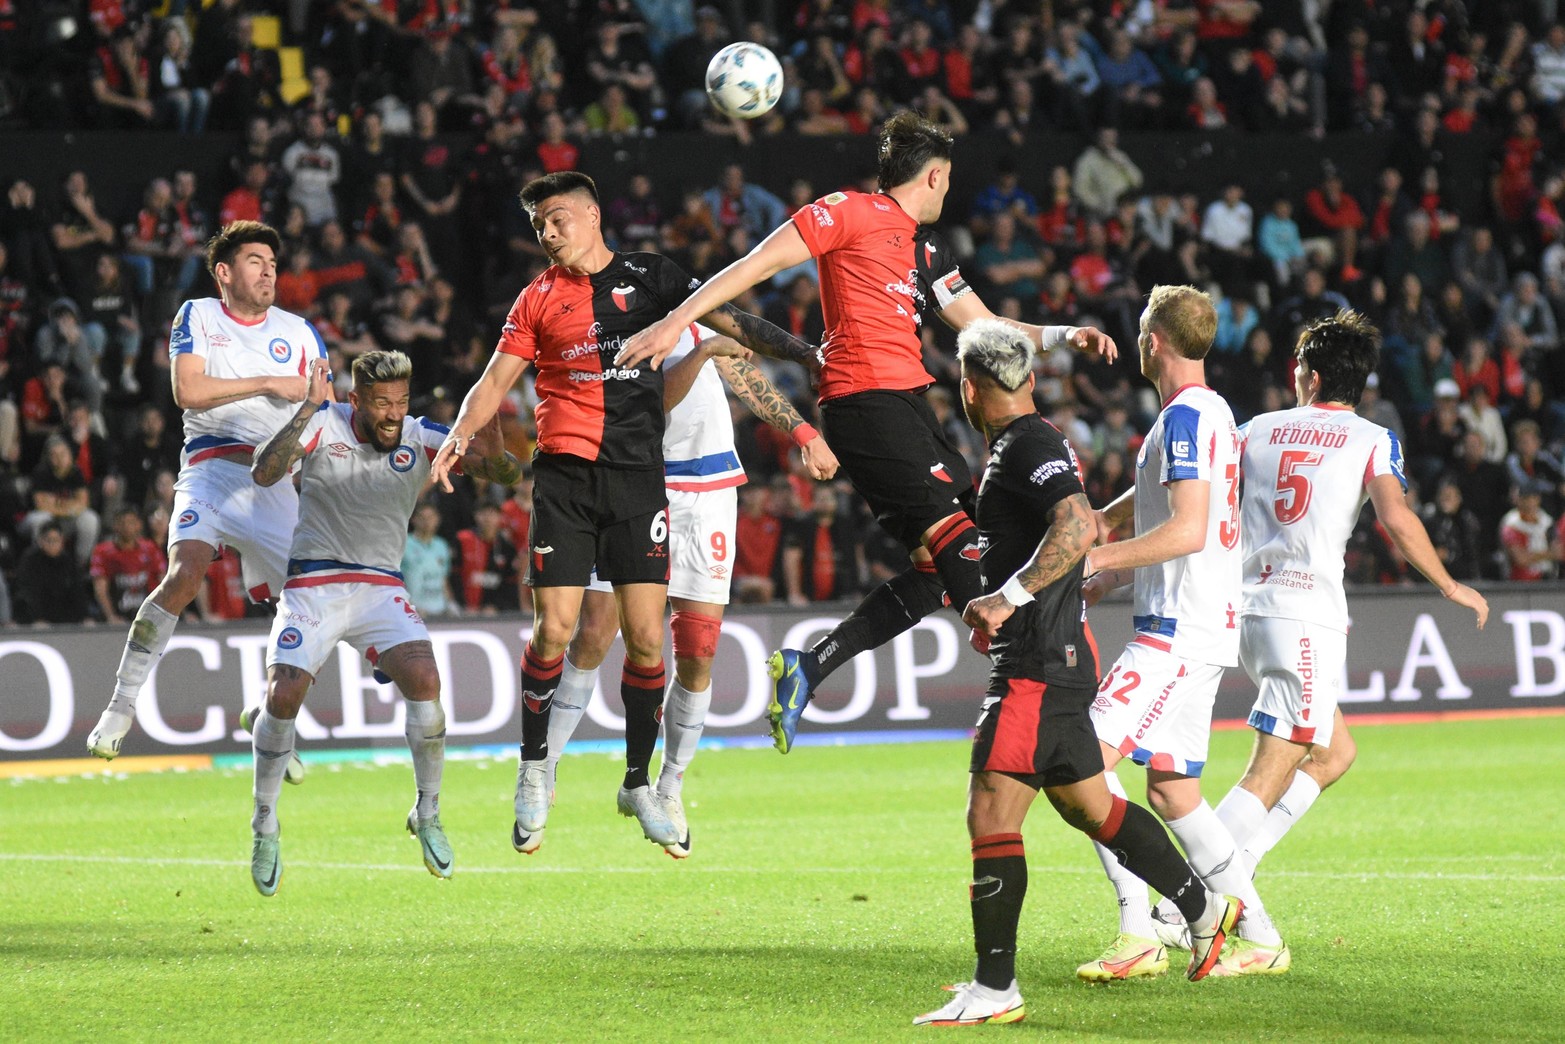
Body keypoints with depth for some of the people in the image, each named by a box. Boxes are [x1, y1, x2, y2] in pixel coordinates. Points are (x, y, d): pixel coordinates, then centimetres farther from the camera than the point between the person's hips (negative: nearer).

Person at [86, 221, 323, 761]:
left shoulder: (297, 332, 14)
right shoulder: (197, 316, 7)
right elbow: (187, 391, -8)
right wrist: (269, 383, -8)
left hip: (277, 482, 4)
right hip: (212, 468, -4)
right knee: (185, 573, -27)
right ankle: (121, 704, -19)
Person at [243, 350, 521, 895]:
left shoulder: (421, 437, -3)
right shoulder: (323, 424, -7)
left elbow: (507, 473, -9)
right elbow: (264, 474, -20)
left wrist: (494, 457, -34)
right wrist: (307, 409, -29)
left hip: (381, 588, 1)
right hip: (311, 585, -1)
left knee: (423, 679, -24)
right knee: (282, 696, -18)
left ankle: (427, 814, -4)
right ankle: (265, 826, 5)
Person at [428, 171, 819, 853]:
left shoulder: (647, 276, 8)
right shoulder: (538, 298, 9)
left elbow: (725, 319, 7)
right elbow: (496, 380, 8)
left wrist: (807, 353, -2)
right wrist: (459, 435, -8)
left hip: (637, 475, 0)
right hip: (565, 474, 0)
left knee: (645, 637, -3)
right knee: (553, 629, -7)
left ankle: (638, 781, 13)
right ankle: (533, 769, 12)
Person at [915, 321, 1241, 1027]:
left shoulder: (1029, 447, -14)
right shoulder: (1033, 444, 17)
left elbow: (1078, 527, -30)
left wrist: (1009, 597, -28)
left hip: (1038, 669, -11)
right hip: (1063, 658, 11)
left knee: (990, 816, -12)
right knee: (1089, 807, 21)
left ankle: (994, 989, -12)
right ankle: (1206, 909, 29)